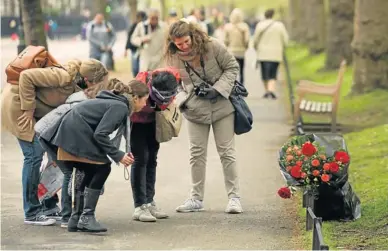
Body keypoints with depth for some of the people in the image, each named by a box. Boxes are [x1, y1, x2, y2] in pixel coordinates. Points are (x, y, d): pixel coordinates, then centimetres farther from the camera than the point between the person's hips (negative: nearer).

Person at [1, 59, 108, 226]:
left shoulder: (76, 87, -1)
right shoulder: (63, 77, -29)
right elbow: (26, 76, -31)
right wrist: (28, 109, -26)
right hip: (17, 104, -9)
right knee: (34, 155, -10)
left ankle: (48, 205, 21)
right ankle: (31, 213, -4)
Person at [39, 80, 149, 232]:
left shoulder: (113, 101, 20)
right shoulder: (120, 107, -10)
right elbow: (100, 134, -18)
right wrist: (118, 155, -13)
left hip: (68, 134, 10)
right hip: (76, 136, -10)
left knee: (92, 173, 14)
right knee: (102, 168, -4)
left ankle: (76, 218, 17)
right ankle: (86, 218, -5)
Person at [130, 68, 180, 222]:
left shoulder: (174, 77, -28)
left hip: (152, 119, 5)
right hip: (136, 121, -5)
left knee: (151, 159, 9)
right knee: (140, 158, -13)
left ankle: (149, 203, 18)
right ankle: (140, 207, -13)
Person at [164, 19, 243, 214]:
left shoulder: (213, 47, -16)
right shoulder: (174, 58, -7)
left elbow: (232, 67, -9)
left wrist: (218, 89, -19)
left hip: (221, 105, -3)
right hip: (196, 109, 3)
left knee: (227, 152, 0)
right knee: (197, 153, 5)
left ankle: (234, 197, 5)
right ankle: (196, 199, 14)